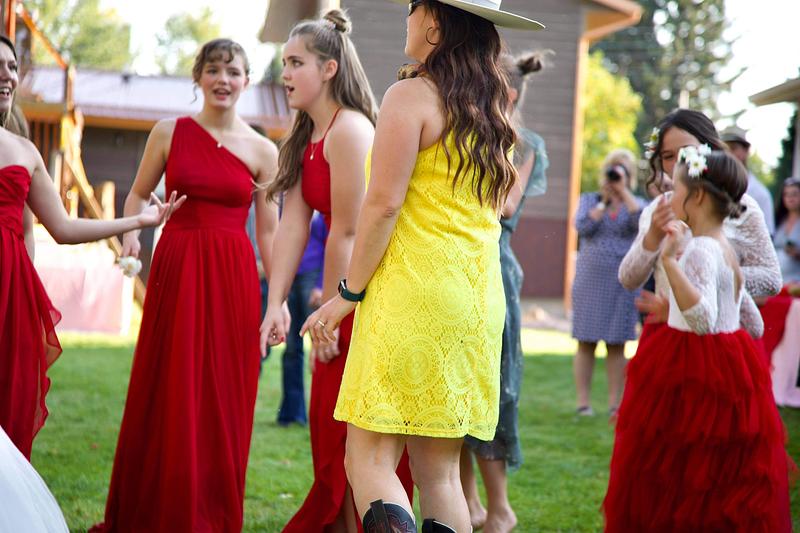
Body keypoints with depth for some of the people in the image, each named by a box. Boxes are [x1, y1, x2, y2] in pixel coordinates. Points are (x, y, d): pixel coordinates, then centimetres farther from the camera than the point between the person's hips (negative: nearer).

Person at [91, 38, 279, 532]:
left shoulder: (262, 151, 5)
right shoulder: (170, 132, 5)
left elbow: (269, 232, 6)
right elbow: (139, 193, 14)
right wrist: (131, 233, -5)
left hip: (233, 278, 0)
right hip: (176, 270, 0)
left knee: (223, 401, 2)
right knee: (167, 398, 3)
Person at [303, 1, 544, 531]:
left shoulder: (411, 96, -7)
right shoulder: (493, 109, 15)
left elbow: (383, 204, -11)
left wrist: (348, 294, -5)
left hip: (414, 290, -8)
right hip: (480, 300, 8)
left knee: (371, 458, -6)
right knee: (440, 471, 9)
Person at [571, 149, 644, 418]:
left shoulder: (635, 204, 8)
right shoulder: (589, 200, 10)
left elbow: (642, 221, -14)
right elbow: (582, 227, -7)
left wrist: (623, 191, -10)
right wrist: (604, 201, -5)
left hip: (623, 282, 0)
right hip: (590, 279, 0)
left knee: (617, 345, 1)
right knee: (586, 342, -1)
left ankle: (615, 404, 4)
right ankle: (583, 403, 3)